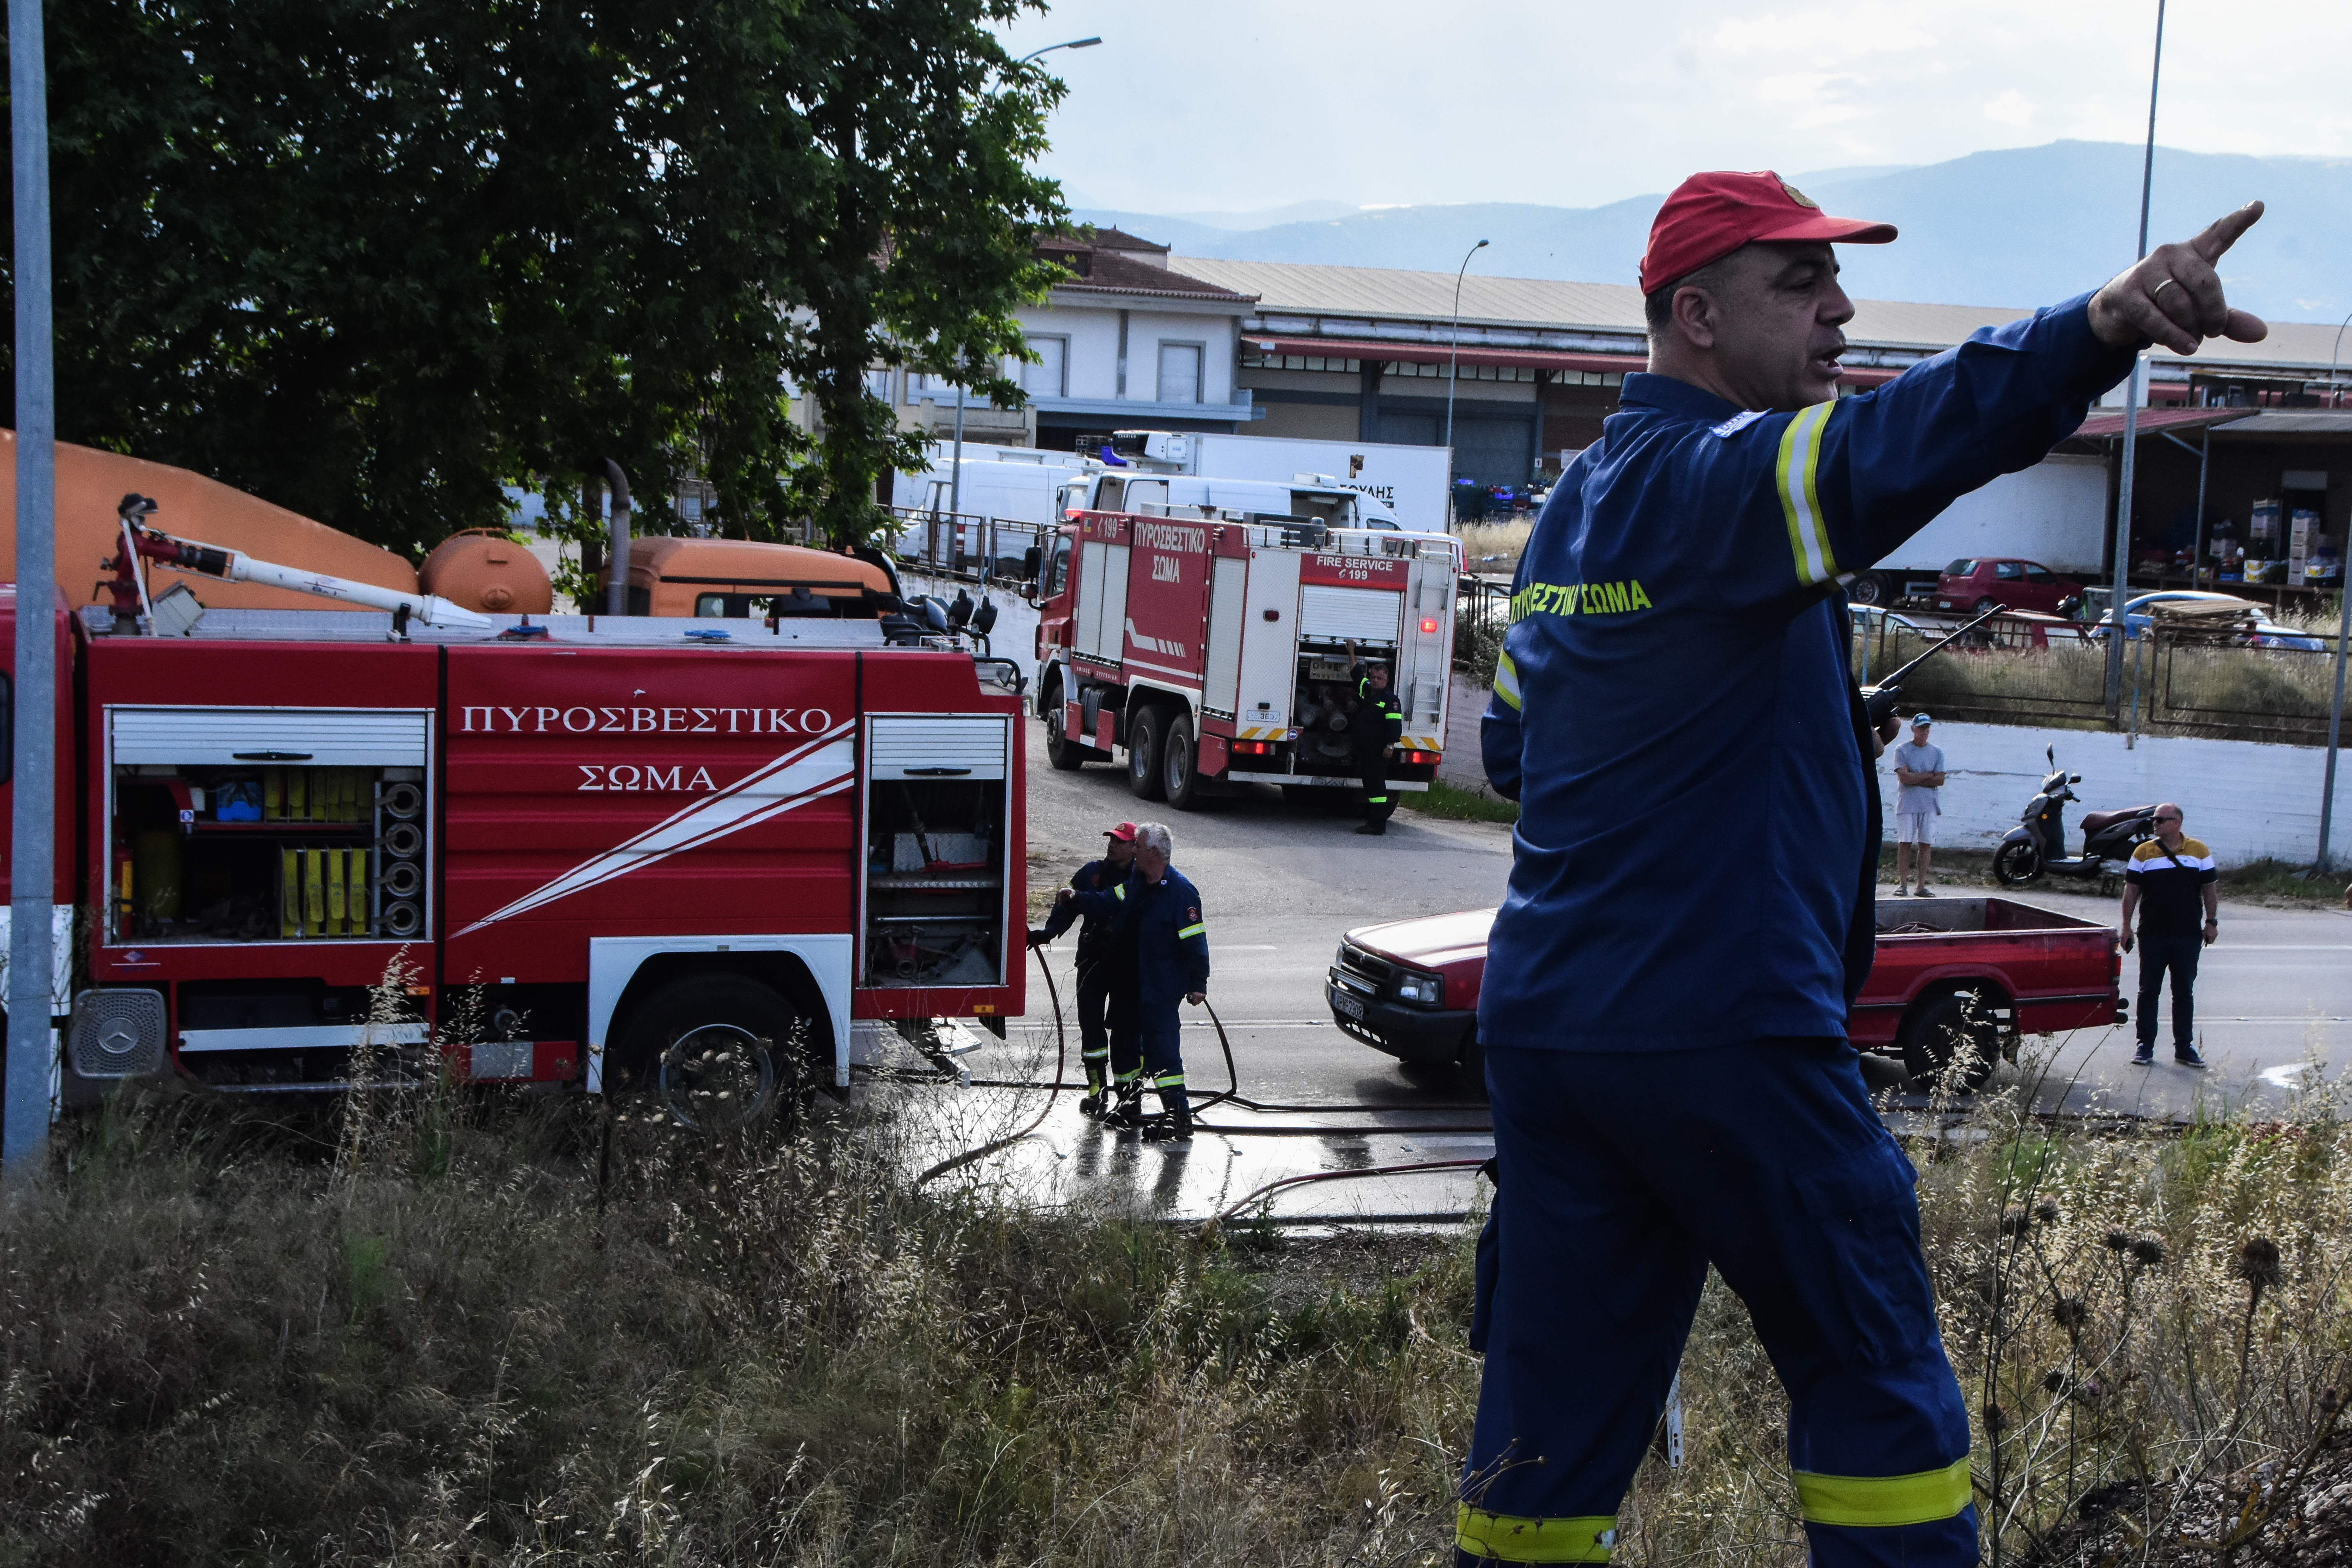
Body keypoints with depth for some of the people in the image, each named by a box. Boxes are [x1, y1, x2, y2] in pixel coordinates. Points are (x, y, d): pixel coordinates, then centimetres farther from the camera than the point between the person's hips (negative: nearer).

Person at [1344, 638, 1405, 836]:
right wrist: (1351, 653, 32)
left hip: (1378, 751, -9)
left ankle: (1378, 825, -11)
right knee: (1369, 784, 11)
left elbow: (1395, 725, -15)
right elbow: (1356, 672, 30)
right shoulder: (1365, 689, 14)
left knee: (1376, 785, -10)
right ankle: (1371, 821, 16)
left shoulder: (1390, 700, -9)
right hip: (1363, 748, 9)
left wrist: (1390, 745, -20)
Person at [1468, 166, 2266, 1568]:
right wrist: (2098, 332, -50)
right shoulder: (1715, 473, -12)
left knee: (1553, 1407, 9)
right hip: (1725, 1023, -8)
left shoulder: (1575, 506, 15)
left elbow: (1515, 748, 24)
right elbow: (1878, 454, -36)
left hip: (1541, 1019, 8)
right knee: (1873, 1375, 6)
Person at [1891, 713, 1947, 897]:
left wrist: (1915, 779, -6)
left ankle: (1922, 885, 4)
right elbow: (1904, 777, -11)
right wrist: (1929, 775, -5)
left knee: (1926, 844, 0)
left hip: (1929, 805, 3)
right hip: (1906, 804, -2)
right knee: (1905, 843, -6)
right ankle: (1903, 884, -4)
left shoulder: (1937, 752, 10)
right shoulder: (1902, 750, 2)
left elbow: (1940, 780, 0)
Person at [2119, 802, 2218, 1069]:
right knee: (2149, 991, 3)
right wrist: (2126, 925, -1)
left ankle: (2184, 1047, 12)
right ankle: (2146, 1046, 10)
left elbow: (2210, 889, 8)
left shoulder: (2199, 852, 4)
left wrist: (2212, 922, 1)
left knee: (2184, 992, 6)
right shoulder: (2144, 853, 3)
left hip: (2188, 935, 0)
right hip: (2152, 934, 0)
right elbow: (2131, 890, 5)